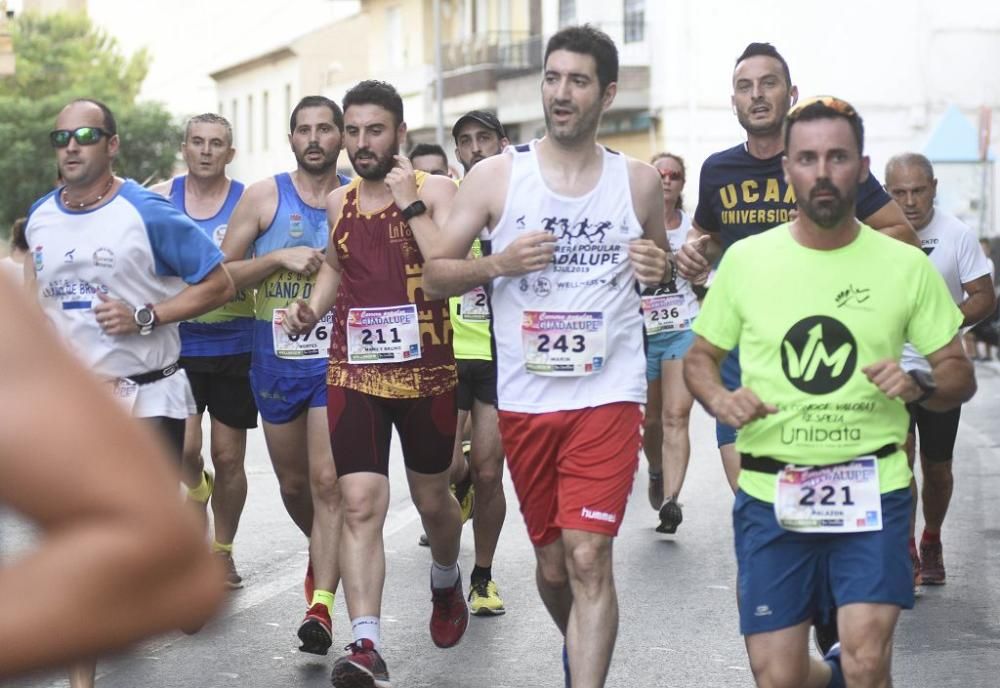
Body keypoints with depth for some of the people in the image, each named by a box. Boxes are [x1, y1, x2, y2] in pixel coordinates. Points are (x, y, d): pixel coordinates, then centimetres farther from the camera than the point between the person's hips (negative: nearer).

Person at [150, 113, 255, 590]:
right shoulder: (158, 199, 2)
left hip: (234, 349, 0)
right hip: (177, 347, 0)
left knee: (228, 457, 6)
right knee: (183, 449, -15)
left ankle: (222, 550, 24)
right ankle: (197, 489, 17)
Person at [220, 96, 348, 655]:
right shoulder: (263, 197, 1)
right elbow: (220, 274, 0)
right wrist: (278, 258, -14)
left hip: (337, 356, -2)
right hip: (277, 357, 2)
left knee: (327, 482, -13)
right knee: (294, 484, 15)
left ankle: (322, 604, -14)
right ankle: (325, 554, 44)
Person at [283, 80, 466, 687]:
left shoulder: (435, 190, -6)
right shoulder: (338, 202, 8)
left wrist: (409, 205, -21)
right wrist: (311, 310, 7)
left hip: (426, 372, -2)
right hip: (355, 372, 2)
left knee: (433, 500, 16)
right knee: (360, 506, -11)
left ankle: (446, 581, 48)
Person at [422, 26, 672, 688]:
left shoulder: (639, 180, 4)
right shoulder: (495, 176, 1)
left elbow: (664, 267, 19)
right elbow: (435, 273, 3)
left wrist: (660, 269, -5)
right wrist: (498, 265, -16)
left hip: (608, 393, -1)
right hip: (525, 399, 1)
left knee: (588, 557, -14)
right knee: (552, 563, 13)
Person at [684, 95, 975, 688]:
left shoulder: (906, 266, 1)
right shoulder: (746, 260, 2)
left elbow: (960, 375, 7)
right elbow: (700, 357, 13)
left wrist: (920, 385, -15)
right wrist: (718, 399, -9)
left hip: (872, 490, -1)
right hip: (771, 495, 1)